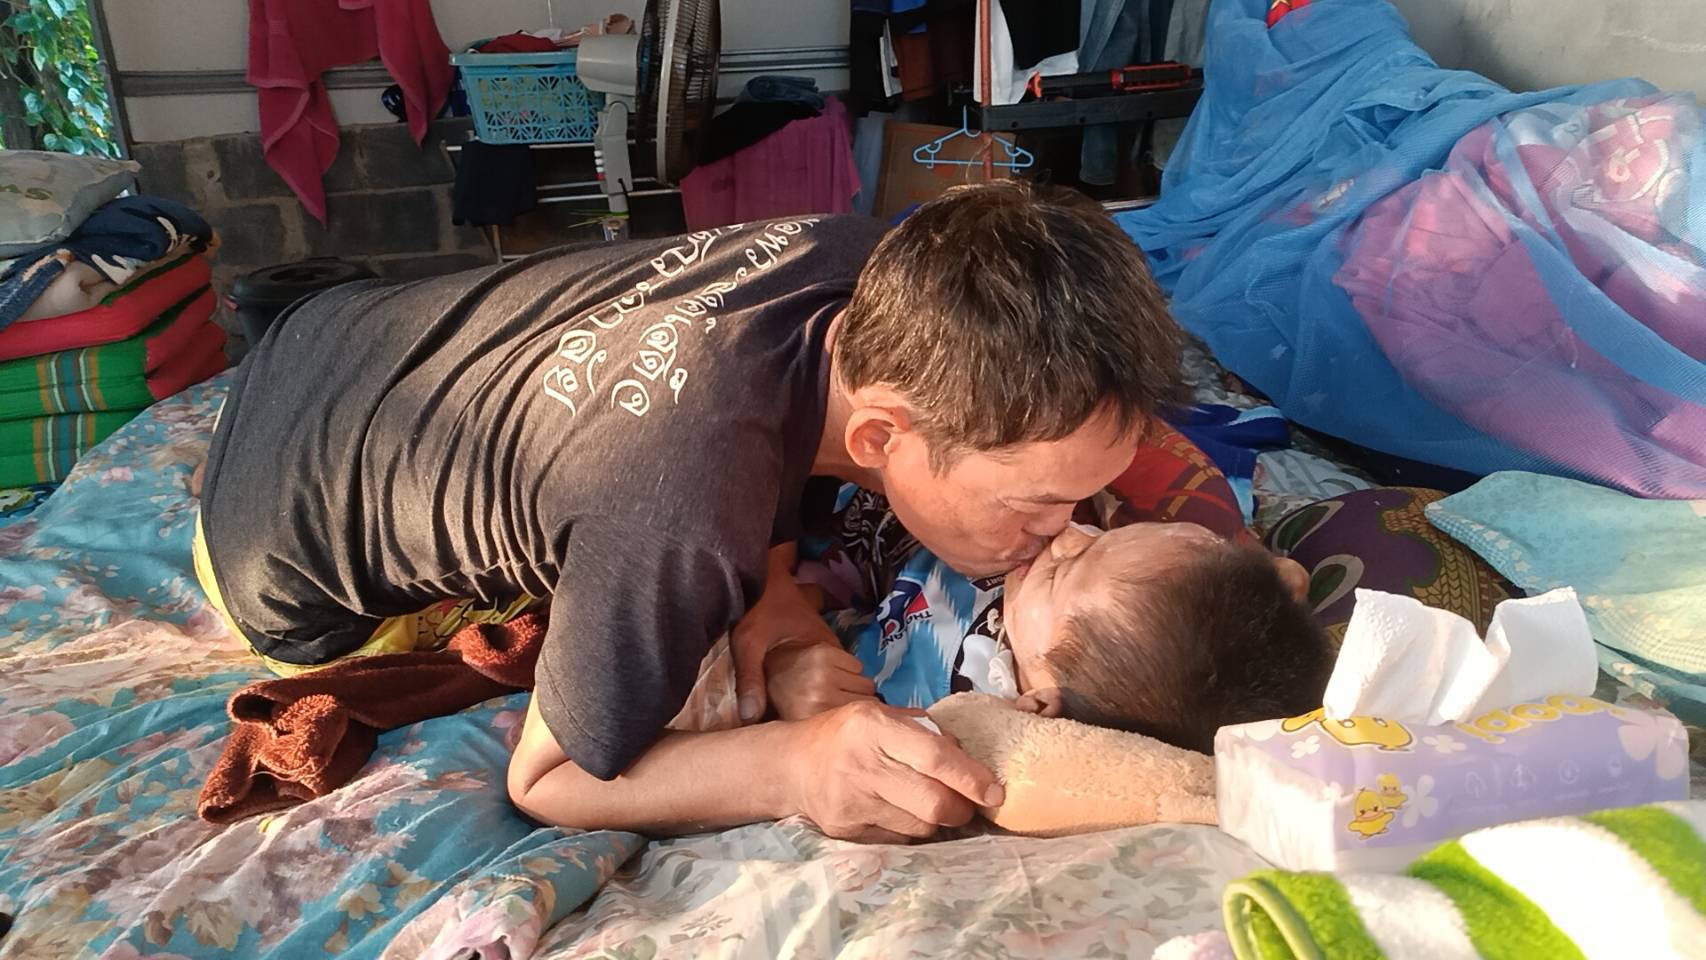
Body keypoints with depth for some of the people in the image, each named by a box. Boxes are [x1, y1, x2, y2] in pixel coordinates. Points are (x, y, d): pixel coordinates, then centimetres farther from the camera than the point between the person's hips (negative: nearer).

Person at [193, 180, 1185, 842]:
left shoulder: (873, 264, -24)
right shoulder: (683, 527, -46)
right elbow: (545, 779, -27)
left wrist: (769, 579, -17)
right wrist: (794, 763, -41)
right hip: (295, 563, -5)